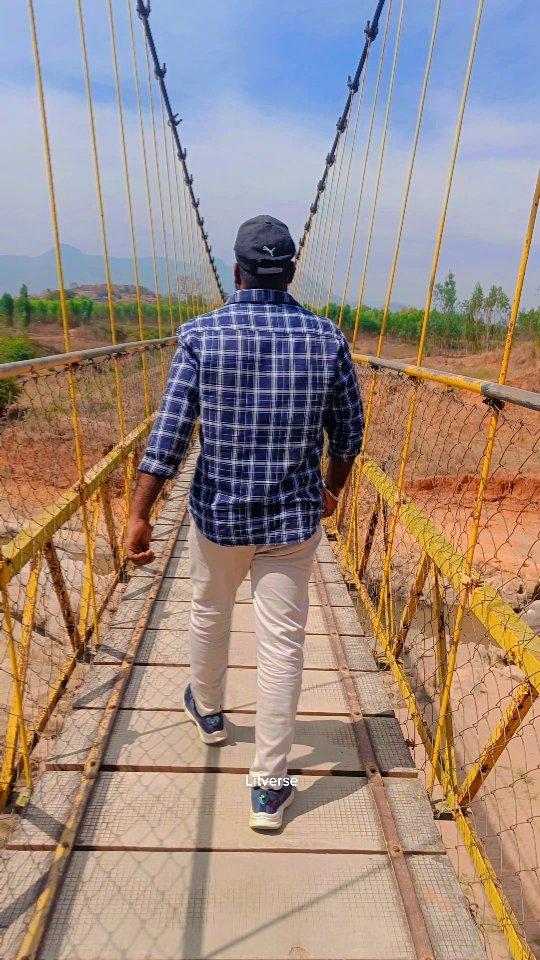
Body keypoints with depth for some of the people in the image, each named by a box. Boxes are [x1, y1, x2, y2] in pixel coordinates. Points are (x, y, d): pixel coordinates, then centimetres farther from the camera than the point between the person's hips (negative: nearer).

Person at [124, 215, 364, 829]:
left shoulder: (200, 335, -8)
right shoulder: (328, 339, -3)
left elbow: (170, 434, -13)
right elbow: (348, 432, 4)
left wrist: (140, 513, -7)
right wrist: (332, 489, 20)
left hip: (217, 514, 1)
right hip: (294, 519, 0)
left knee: (209, 612, 26)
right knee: (282, 644, 9)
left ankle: (207, 710, 52)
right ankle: (268, 788, 23)